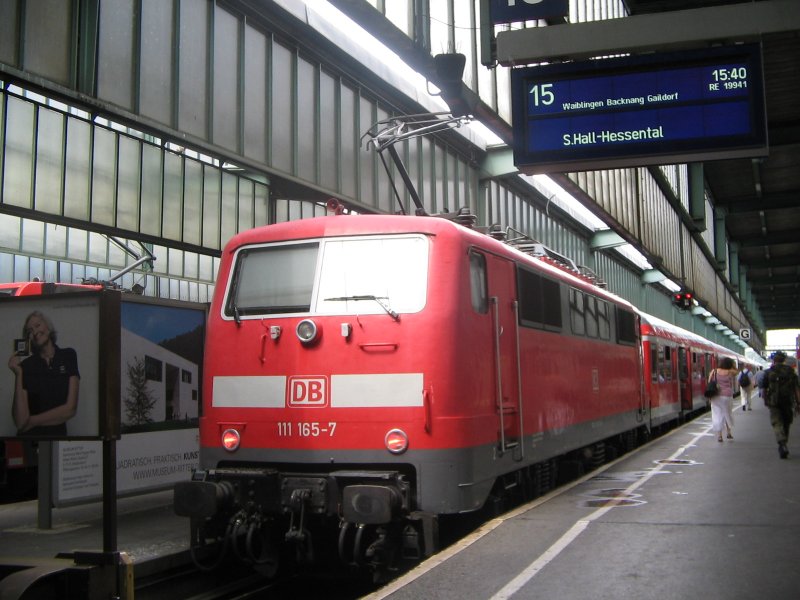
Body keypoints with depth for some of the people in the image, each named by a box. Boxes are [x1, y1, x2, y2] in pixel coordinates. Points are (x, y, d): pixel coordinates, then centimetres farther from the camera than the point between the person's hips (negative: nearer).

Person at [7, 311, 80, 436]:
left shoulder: (68, 356, 3)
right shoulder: (25, 366, 0)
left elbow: (70, 409, 0)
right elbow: (20, 422, -8)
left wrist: (32, 421, -1)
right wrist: (18, 375, -11)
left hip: (58, 435, 0)